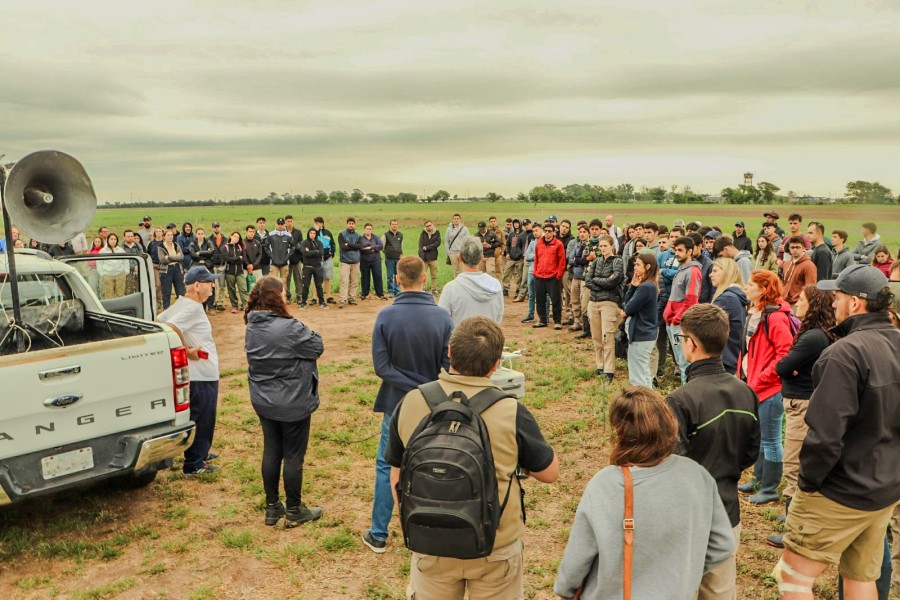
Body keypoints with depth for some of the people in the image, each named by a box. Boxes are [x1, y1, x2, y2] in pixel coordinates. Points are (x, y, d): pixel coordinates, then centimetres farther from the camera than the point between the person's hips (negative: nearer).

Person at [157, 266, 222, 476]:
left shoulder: (181, 304, 8)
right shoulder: (193, 308, -21)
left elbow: (158, 320, 12)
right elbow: (171, 328, -33)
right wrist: (186, 350, -21)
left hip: (203, 373, 10)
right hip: (202, 375, -10)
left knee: (203, 417, 24)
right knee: (201, 419, 2)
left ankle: (201, 453, 40)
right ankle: (194, 465, 13)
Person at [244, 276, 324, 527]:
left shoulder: (252, 327, 1)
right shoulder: (289, 328, -24)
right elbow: (317, 347, -15)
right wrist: (310, 334, 5)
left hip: (263, 401, 7)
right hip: (292, 404, -7)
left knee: (271, 451, 16)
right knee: (293, 455, 6)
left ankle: (272, 507, 27)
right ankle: (294, 511, 18)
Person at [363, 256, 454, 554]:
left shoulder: (386, 316, -13)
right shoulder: (442, 316, -12)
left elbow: (381, 366, -15)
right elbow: (450, 365, -10)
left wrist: (407, 383, -9)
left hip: (396, 404, 0)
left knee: (386, 467, 14)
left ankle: (378, 535, 23)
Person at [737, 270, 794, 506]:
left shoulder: (776, 317, -18)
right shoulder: (754, 314, 11)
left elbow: (785, 354, -22)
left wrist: (761, 379, -18)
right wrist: (744, 377, 10)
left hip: (769, 389, -9)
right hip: (754, 386, 9)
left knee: (770, 440, 3)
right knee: (758, 437, 20)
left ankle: (770, 490, 15)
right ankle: (759, 479, 34)